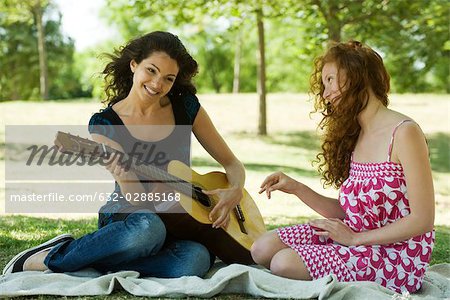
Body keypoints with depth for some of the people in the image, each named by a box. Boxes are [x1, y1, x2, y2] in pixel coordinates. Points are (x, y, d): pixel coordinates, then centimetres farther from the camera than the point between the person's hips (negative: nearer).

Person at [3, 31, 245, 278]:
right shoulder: (104, 123, -8)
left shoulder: (185, 106, -1)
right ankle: (48, 257, -16)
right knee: (148, 229, -42)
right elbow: (139, 200, -13)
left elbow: (232, 163, 6)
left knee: (197, 259, -35)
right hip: (124, 219, -3)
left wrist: (235, 192, -16)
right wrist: (122, 175, -35)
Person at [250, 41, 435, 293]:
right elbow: (345, 212, 11)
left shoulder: (404, 132, -16)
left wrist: (354, 238, -13)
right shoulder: (353, 136, 10)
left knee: (285, 263, -21)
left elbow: (422, 220, -18)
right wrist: (296, 188, 0)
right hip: (355, 238, 8)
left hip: (396, 256, -8)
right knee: (263, 249, -4)